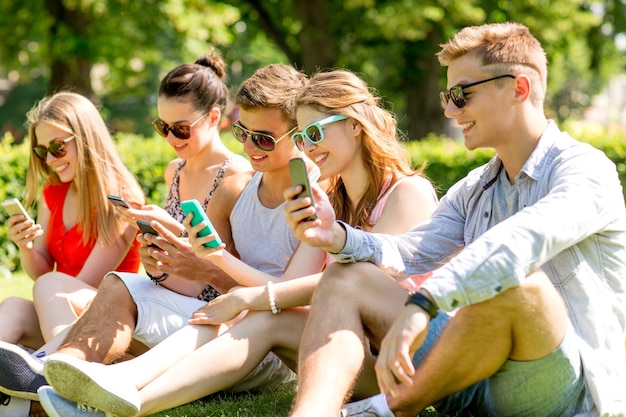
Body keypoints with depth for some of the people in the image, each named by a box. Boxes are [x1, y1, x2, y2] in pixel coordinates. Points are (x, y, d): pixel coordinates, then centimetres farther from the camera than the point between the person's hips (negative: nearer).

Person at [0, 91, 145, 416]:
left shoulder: (122, 198, -8)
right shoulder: (51, 194, 13)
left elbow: (87, 283, -11)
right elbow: (40, 272, 14)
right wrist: (26, 248, -6)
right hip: (60, 321, 5)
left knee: (50, 288, -33)